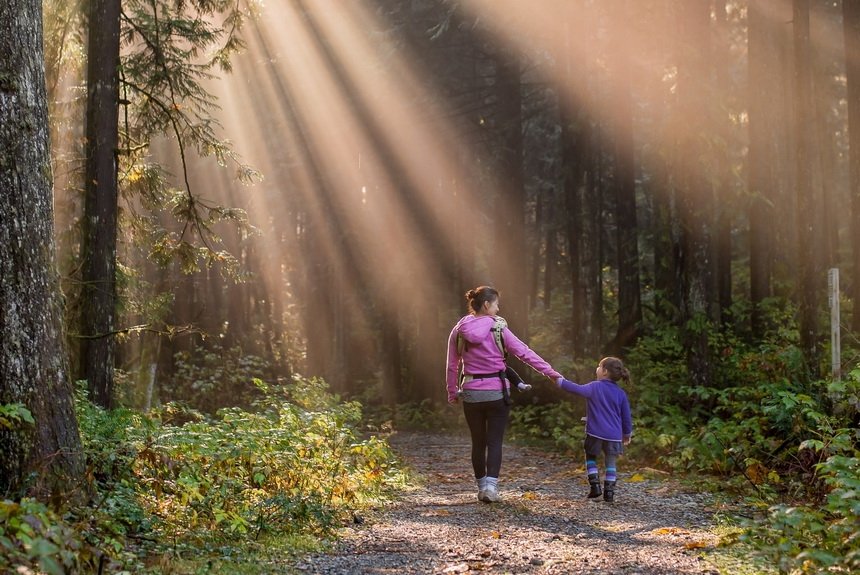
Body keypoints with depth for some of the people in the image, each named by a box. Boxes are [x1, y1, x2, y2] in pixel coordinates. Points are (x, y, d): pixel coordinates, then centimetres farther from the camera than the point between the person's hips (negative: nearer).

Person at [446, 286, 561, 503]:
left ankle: (482, 487, 21)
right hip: (496, 392, -3)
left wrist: (452, 393, 16)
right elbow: (525, 353, -8)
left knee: (478, 442, 15)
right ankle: (490, 486, -13)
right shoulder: (498, 329, -8)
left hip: (471, 393, 3)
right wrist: (551, 372, -5)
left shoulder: (459, 331, 1)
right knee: (494, 442, 2)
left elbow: (452, 366, 6)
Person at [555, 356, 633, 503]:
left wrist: (560, 381, -6)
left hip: (595, 433, -2)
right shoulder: (620, 393, 4)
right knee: (611, 463, 12)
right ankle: (609, 492, 6)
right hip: (614, 436, 2)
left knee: (591, 458, 17)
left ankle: (595, 485, 5)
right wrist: (627, 434, 20)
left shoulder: (595, 387, -6)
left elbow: (578, 389, -16)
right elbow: (626, 416, 8)